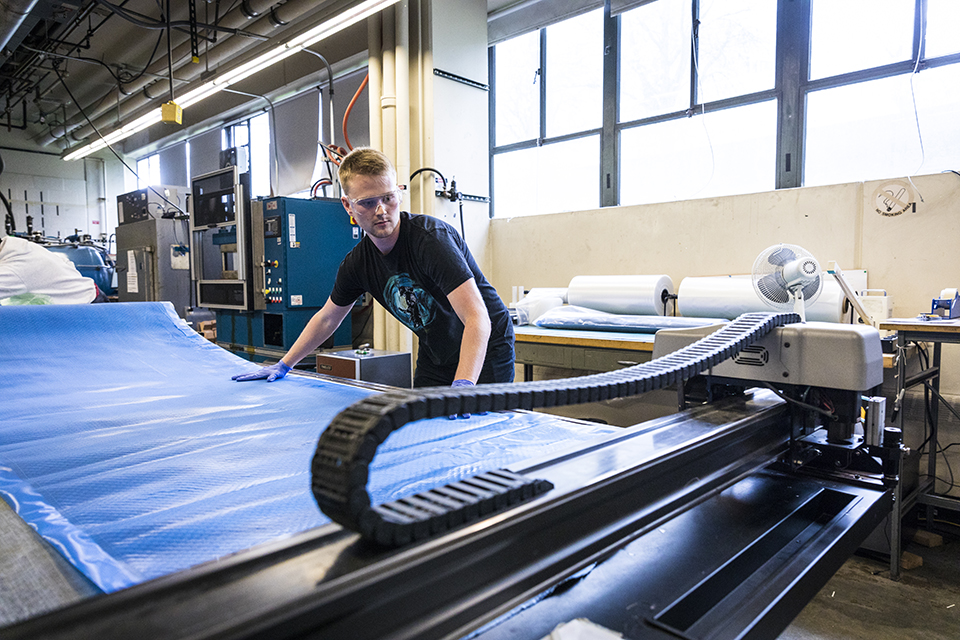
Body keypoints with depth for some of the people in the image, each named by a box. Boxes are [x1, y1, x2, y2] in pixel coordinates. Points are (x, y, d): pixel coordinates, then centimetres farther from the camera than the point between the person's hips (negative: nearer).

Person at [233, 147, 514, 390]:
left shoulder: (431, 237, -28)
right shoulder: (358, 262, -7)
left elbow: (477, 318, -37)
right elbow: (327, 318, 11)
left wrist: (462, 386, -49)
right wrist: (283, 365, 14)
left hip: (485, 352, -5)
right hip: (434, 359, 6)